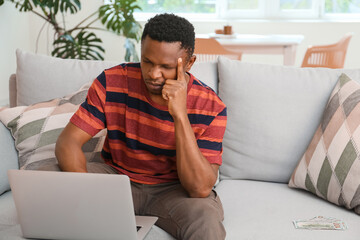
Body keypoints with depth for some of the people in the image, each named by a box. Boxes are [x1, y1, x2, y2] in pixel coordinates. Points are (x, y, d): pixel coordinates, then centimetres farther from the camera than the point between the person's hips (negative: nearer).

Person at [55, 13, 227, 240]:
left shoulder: (211, 107, -17)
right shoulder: (112, 81, -12)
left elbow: (200, 189, -25)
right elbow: (68, 141, -14)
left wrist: (180, 114, -34)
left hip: (173, 188, -2)